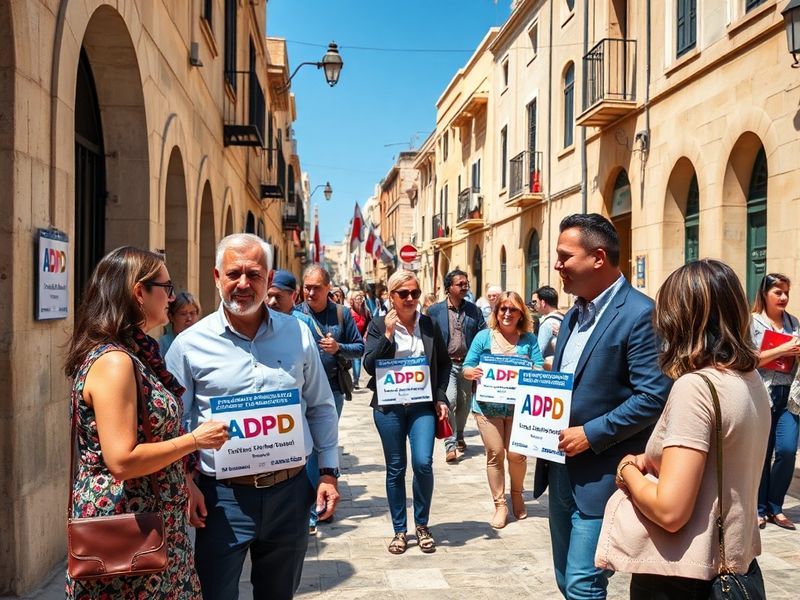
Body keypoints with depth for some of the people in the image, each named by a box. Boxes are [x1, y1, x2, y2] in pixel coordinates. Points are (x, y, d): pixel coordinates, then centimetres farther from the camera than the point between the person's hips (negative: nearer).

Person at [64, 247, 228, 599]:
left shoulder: (138, 352, 8)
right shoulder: (113, 361, -21)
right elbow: (122, 460, -25)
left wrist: (184, 482, 11)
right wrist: (195, 440, -16)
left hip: (151, 519, 9)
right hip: (126, 527, -9)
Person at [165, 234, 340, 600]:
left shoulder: (298, 334, 2)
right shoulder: (190, 344, -5)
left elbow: (321, 408, 9)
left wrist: (329, 471, 5)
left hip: (290, 491, 3)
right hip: (223, 496, -2)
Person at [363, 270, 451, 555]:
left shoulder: (429, 325, 5)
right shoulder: (379, 326, 0)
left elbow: (444, 363, 12)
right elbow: (369, 366, -9)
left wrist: (440, 398, 4)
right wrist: (387, 334, -18)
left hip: (422, 405, 1)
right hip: (389, 406, 0)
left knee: (423, 463, -10)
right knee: (395, 468, 7)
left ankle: (422, 525, 13)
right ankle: (399, 530, 22)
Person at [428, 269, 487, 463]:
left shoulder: (474, 310, 4)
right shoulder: (435, 310, -1)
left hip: (467, 364, 3)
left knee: (464, 403, 14)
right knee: (449, 400, -16)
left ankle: (459, 435, 38)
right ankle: (450, 445, -9)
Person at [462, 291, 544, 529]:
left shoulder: (529, 340, 5)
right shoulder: (484, 337, 3)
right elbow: (467, 369, 3)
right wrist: (471, 372, -20)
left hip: (519, 406, 0)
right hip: (488, 406, 0)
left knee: (516, 454, -1)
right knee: (495, 454, 1)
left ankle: (517, 494, 28)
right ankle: (499, 504, 17)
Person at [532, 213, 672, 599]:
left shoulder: (639, 313, -15)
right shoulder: (575, 313, 13)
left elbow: (653, 397, -21)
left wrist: (591, 435, -21)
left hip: (600, 474, -9)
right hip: (560, 468, 9)